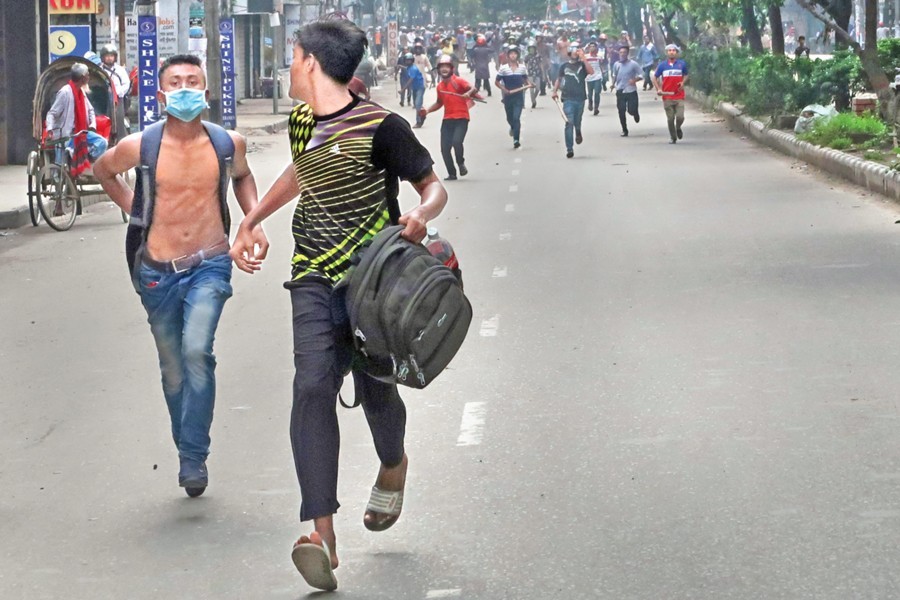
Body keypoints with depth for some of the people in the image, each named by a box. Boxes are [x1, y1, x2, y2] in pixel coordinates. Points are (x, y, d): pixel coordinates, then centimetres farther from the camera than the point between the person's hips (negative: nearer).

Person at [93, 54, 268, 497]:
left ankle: (194, 456, -15)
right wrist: (134, 209, 3)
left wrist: (254, 222, 6)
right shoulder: (138, 146, -9)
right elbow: (102, 171, 14)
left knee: (197, 350, -22)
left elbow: (242, 177, 20)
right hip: (159, 272, 1)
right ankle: (187, 452, 28)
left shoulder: (228, 143, -5)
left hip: (209, 265, -1)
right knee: (173, 370, 10)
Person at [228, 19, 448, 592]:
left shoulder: (380, 126, -12)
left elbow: (434, 186, -6)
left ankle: (393, 464, 46)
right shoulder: (301, 121, 9)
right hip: (315, 278, 4)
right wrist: (250, 222, 34)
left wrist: (421, 215, -28)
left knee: (374, 390, 6)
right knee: (313, 385, -16)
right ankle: (323, 535, -24)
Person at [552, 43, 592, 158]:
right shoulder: (564, 66, 8)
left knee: (577, 122, 13)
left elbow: (591, 71, -15)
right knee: (569, 123, -11)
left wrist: (583, 58, -17)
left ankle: (578, 133, 49)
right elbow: (559, 79, 18)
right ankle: (569, 149, -11)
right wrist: (555, 91, 5)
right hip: (568, 99, -1)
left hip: (580, 98, 1)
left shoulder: (582, 65, 4)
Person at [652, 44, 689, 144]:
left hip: (679, 96, 0)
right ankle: (673, 138, 18)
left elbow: (685, 75, 19)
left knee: (680, 117, -10)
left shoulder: (682, 64, 3)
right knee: (670, 119, 3)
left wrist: (683, 82, -2)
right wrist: (658, 89, -5)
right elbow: (655, 78, 10)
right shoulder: (662, 65, 2)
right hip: (667, 97, 0)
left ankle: (678, 128, 24)